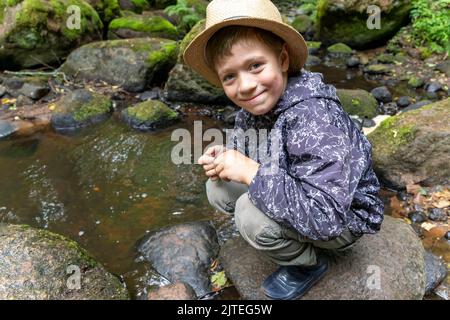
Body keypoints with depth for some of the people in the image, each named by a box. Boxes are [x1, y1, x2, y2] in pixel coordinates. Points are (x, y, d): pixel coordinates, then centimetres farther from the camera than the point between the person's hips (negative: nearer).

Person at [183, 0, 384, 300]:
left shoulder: (314, 119, -34)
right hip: (295, 195, 7)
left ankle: (307, 265, 2)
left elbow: (326, 217, -40)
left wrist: (251, 172, -35)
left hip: (343, 217, -7)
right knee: (219, 189, -2)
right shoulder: (254, 107, -10)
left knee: (252, 214, -28)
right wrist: (225, 157, -16)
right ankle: (294, 239, 12)